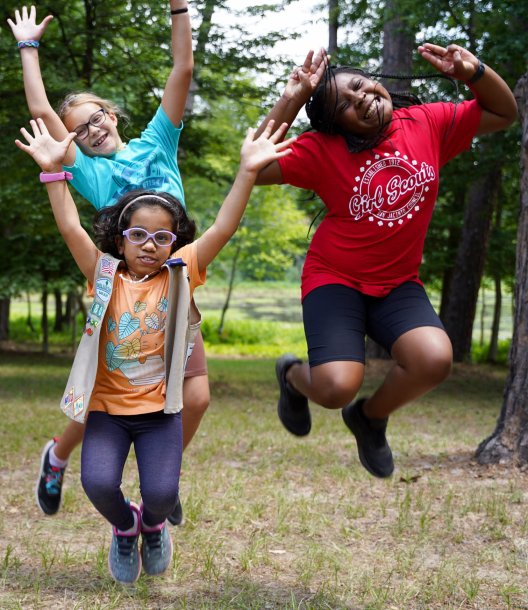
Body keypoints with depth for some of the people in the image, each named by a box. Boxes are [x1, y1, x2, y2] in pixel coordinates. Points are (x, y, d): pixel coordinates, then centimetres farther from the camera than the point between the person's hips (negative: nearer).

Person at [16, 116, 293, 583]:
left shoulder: (178, 276, -4)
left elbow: (222, 229, -14)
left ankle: (153, 525, 26)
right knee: (99, 483, -19)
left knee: (162, 493, -14)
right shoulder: (106, 274, -2)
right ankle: (124, 527, 18)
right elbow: (71, 228, -12)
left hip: (159, 408, 0)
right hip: (106, 406, 1)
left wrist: (248, 173, -24)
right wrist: (54, 171, -21)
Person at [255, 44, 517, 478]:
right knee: (337, 388, -22)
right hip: (335, 279, -3)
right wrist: (291, 100, -25)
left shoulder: (429, 124, -3)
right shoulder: (323, 150, -12)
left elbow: (504, 113, 8)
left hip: (398, 283, 3)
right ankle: (293, 375, 19)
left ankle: (371, 416, 9)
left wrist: (472, 72, -11)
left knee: (435, 359, -25)